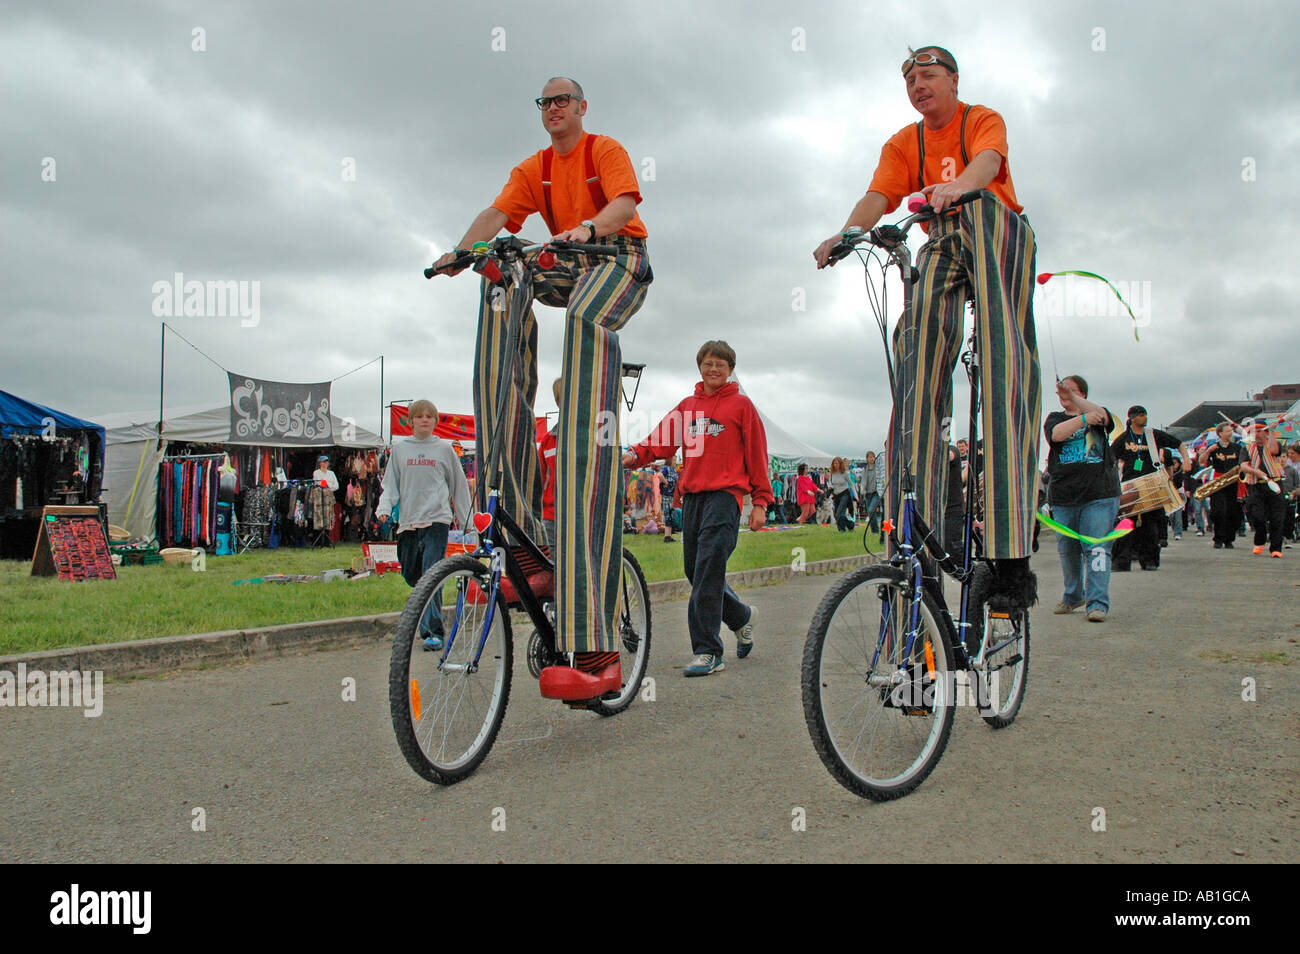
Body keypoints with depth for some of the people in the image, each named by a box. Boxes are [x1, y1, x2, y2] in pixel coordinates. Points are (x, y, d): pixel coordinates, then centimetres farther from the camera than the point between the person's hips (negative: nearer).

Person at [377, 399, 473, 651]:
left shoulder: (444, 448, 6)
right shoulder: (399, 448, 11)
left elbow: (459, 484, 12)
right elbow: (391, 484, 12)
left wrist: (466, 521, 12)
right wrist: (384, 508, -7)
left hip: (437, 519, -3)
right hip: (408, 522, 3)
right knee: (410, 574, 8)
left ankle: (434, 632, -13)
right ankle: (429, 613, 34)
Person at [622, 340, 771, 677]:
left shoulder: (740, 405, 5)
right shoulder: (688, 406, 17)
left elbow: (757, 455, 4)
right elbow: (663, 440, 9)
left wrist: (760, 502, -1)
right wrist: (636, 454, -11)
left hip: (725, 494, -5)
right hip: (692, 494, 6)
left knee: (708, 570, -15)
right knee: (696, 572, 9)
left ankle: (707, 652, -10)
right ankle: (742, 617, 33)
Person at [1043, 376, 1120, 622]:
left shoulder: (1095, 414, 12)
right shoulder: (1055, 418, 14)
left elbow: (1102, 416, -13)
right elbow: (1056, 434, -9)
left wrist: (1073, 398, -17)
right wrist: (1083, 419, -21)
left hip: (1099, 494, -2)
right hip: (1063, 496, 2)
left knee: (1096, 549, -10)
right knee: (1067, 551, 9)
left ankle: (1098, 603, -10)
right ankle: (1073, 597, 27)